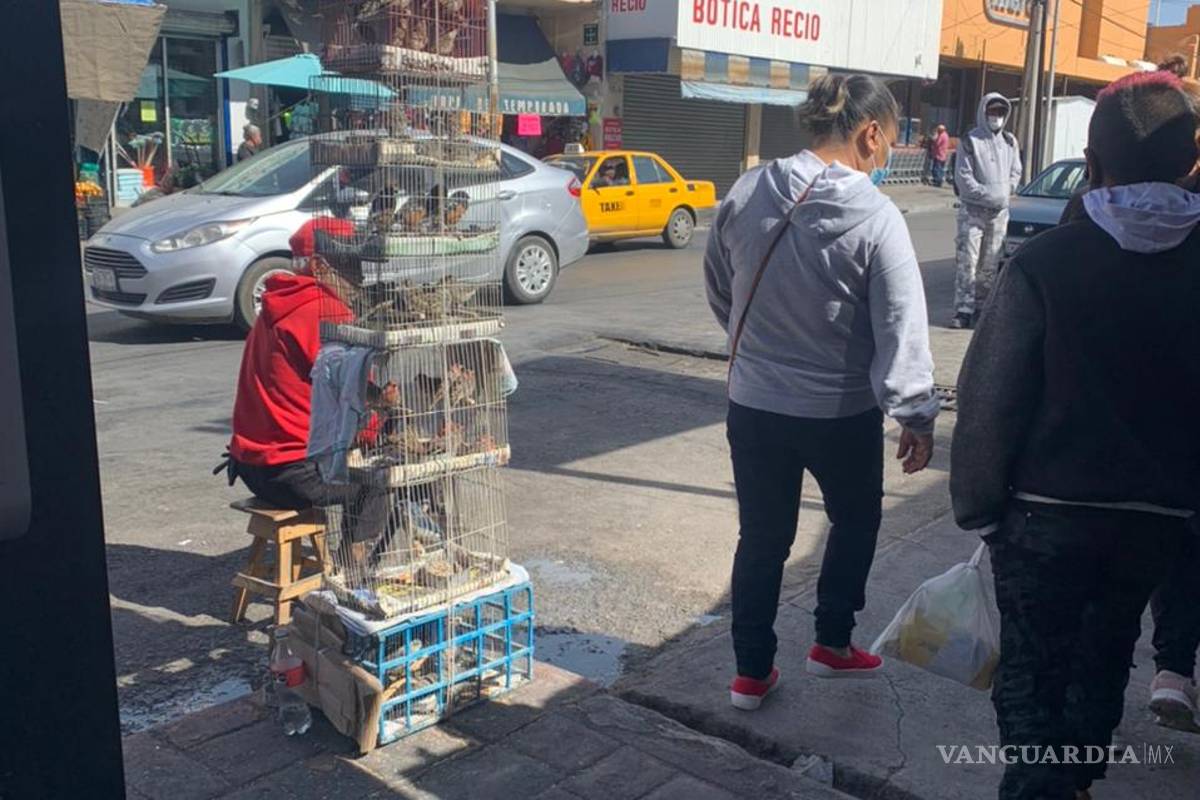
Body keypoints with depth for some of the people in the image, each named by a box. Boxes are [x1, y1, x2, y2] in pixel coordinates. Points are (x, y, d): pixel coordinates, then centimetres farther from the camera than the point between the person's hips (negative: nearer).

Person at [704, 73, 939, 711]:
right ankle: (832, 644, 32)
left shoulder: (746, 193, -3)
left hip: (753, 403, 4)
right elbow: (901, 329, -15)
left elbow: (717, 287, 10)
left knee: (762, 537, 16)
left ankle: (751, 671, 25)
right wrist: (916, 416, -6)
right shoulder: (875, 217, -16)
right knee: (855, 521, 24)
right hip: (841, 412, -3)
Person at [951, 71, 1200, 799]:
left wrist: (976, 502, -3)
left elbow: (991, 396, -14)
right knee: (1105, 655, 23)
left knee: (1033, 665, 11)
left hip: (1046, 510, -4)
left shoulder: (1044, 262, -15)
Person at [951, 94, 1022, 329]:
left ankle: (981, 307, 15)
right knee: (966, 262, -9)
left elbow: (1015, 172, 16)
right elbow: (963, 176, -8)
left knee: (990, 264, 7)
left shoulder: (1010, 142, 13)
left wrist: (1005, 191, -1)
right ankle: (963, 310, -8)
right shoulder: (970, 141, -3)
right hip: (972, 210, -5)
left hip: (1000, 211, 5)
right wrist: (986, 194, -12)